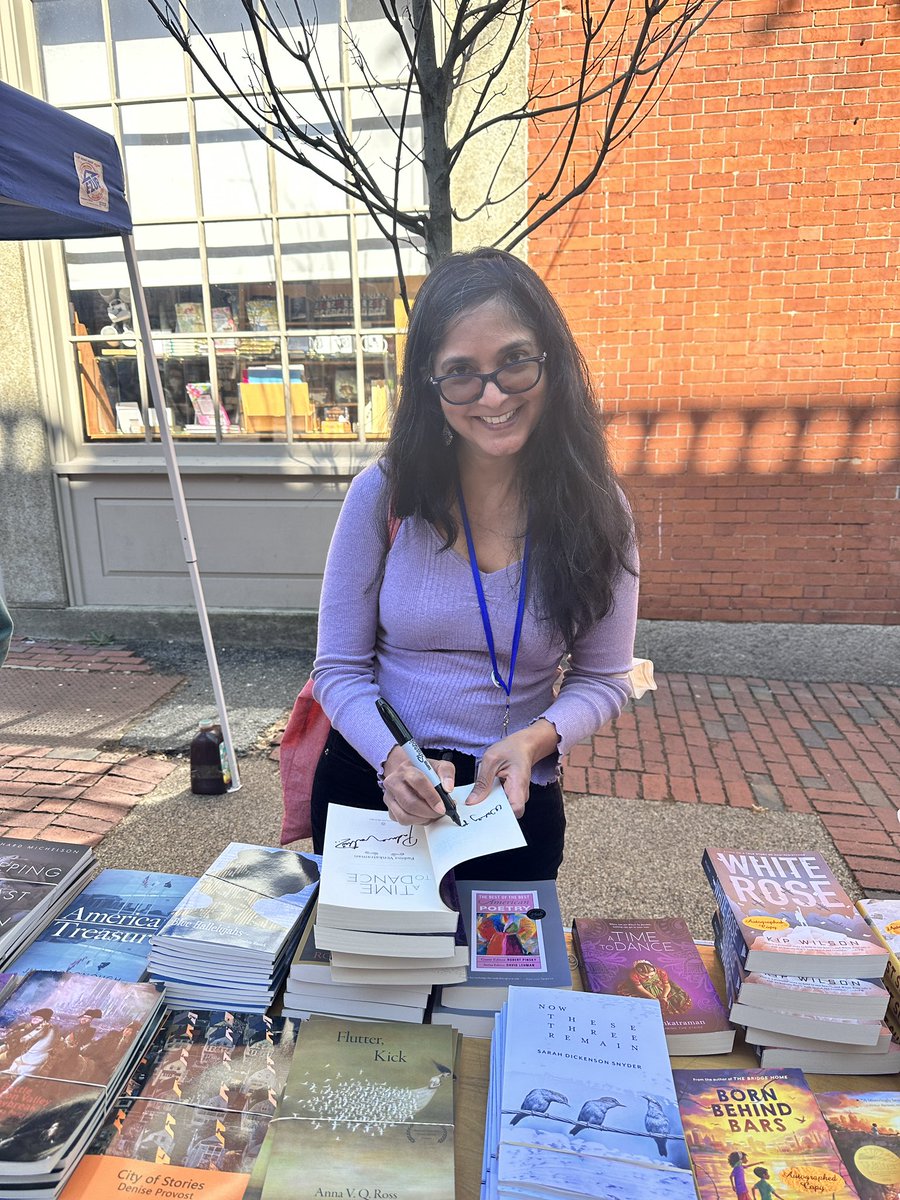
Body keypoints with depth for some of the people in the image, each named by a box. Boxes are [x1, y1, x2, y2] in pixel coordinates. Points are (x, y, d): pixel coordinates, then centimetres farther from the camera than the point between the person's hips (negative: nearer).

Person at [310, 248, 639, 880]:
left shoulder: (596, 510, -11)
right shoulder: (384, 493, -13)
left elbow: (602, 679, -4)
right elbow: (339, 669, -8)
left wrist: (533, 739, -23)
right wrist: (393, 757, -26)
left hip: (515, 804, 0)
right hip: (370, 784, 1)